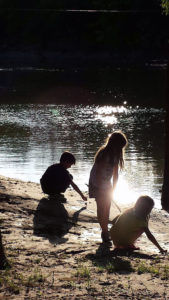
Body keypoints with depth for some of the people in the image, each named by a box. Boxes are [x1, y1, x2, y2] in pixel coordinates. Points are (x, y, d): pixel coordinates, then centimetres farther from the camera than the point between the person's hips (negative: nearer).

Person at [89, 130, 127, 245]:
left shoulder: (115, 154, -3)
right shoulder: (103, 154, -27)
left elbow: (115, 173, 3)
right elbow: (98, 173, -25)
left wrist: (113, 188, 3)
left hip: (106, 184, 7)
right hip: (98, 184, -7)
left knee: (107, 207, 9)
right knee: (102, 208, -6)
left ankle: (105, 231, 18)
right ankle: (105, 232, -1)